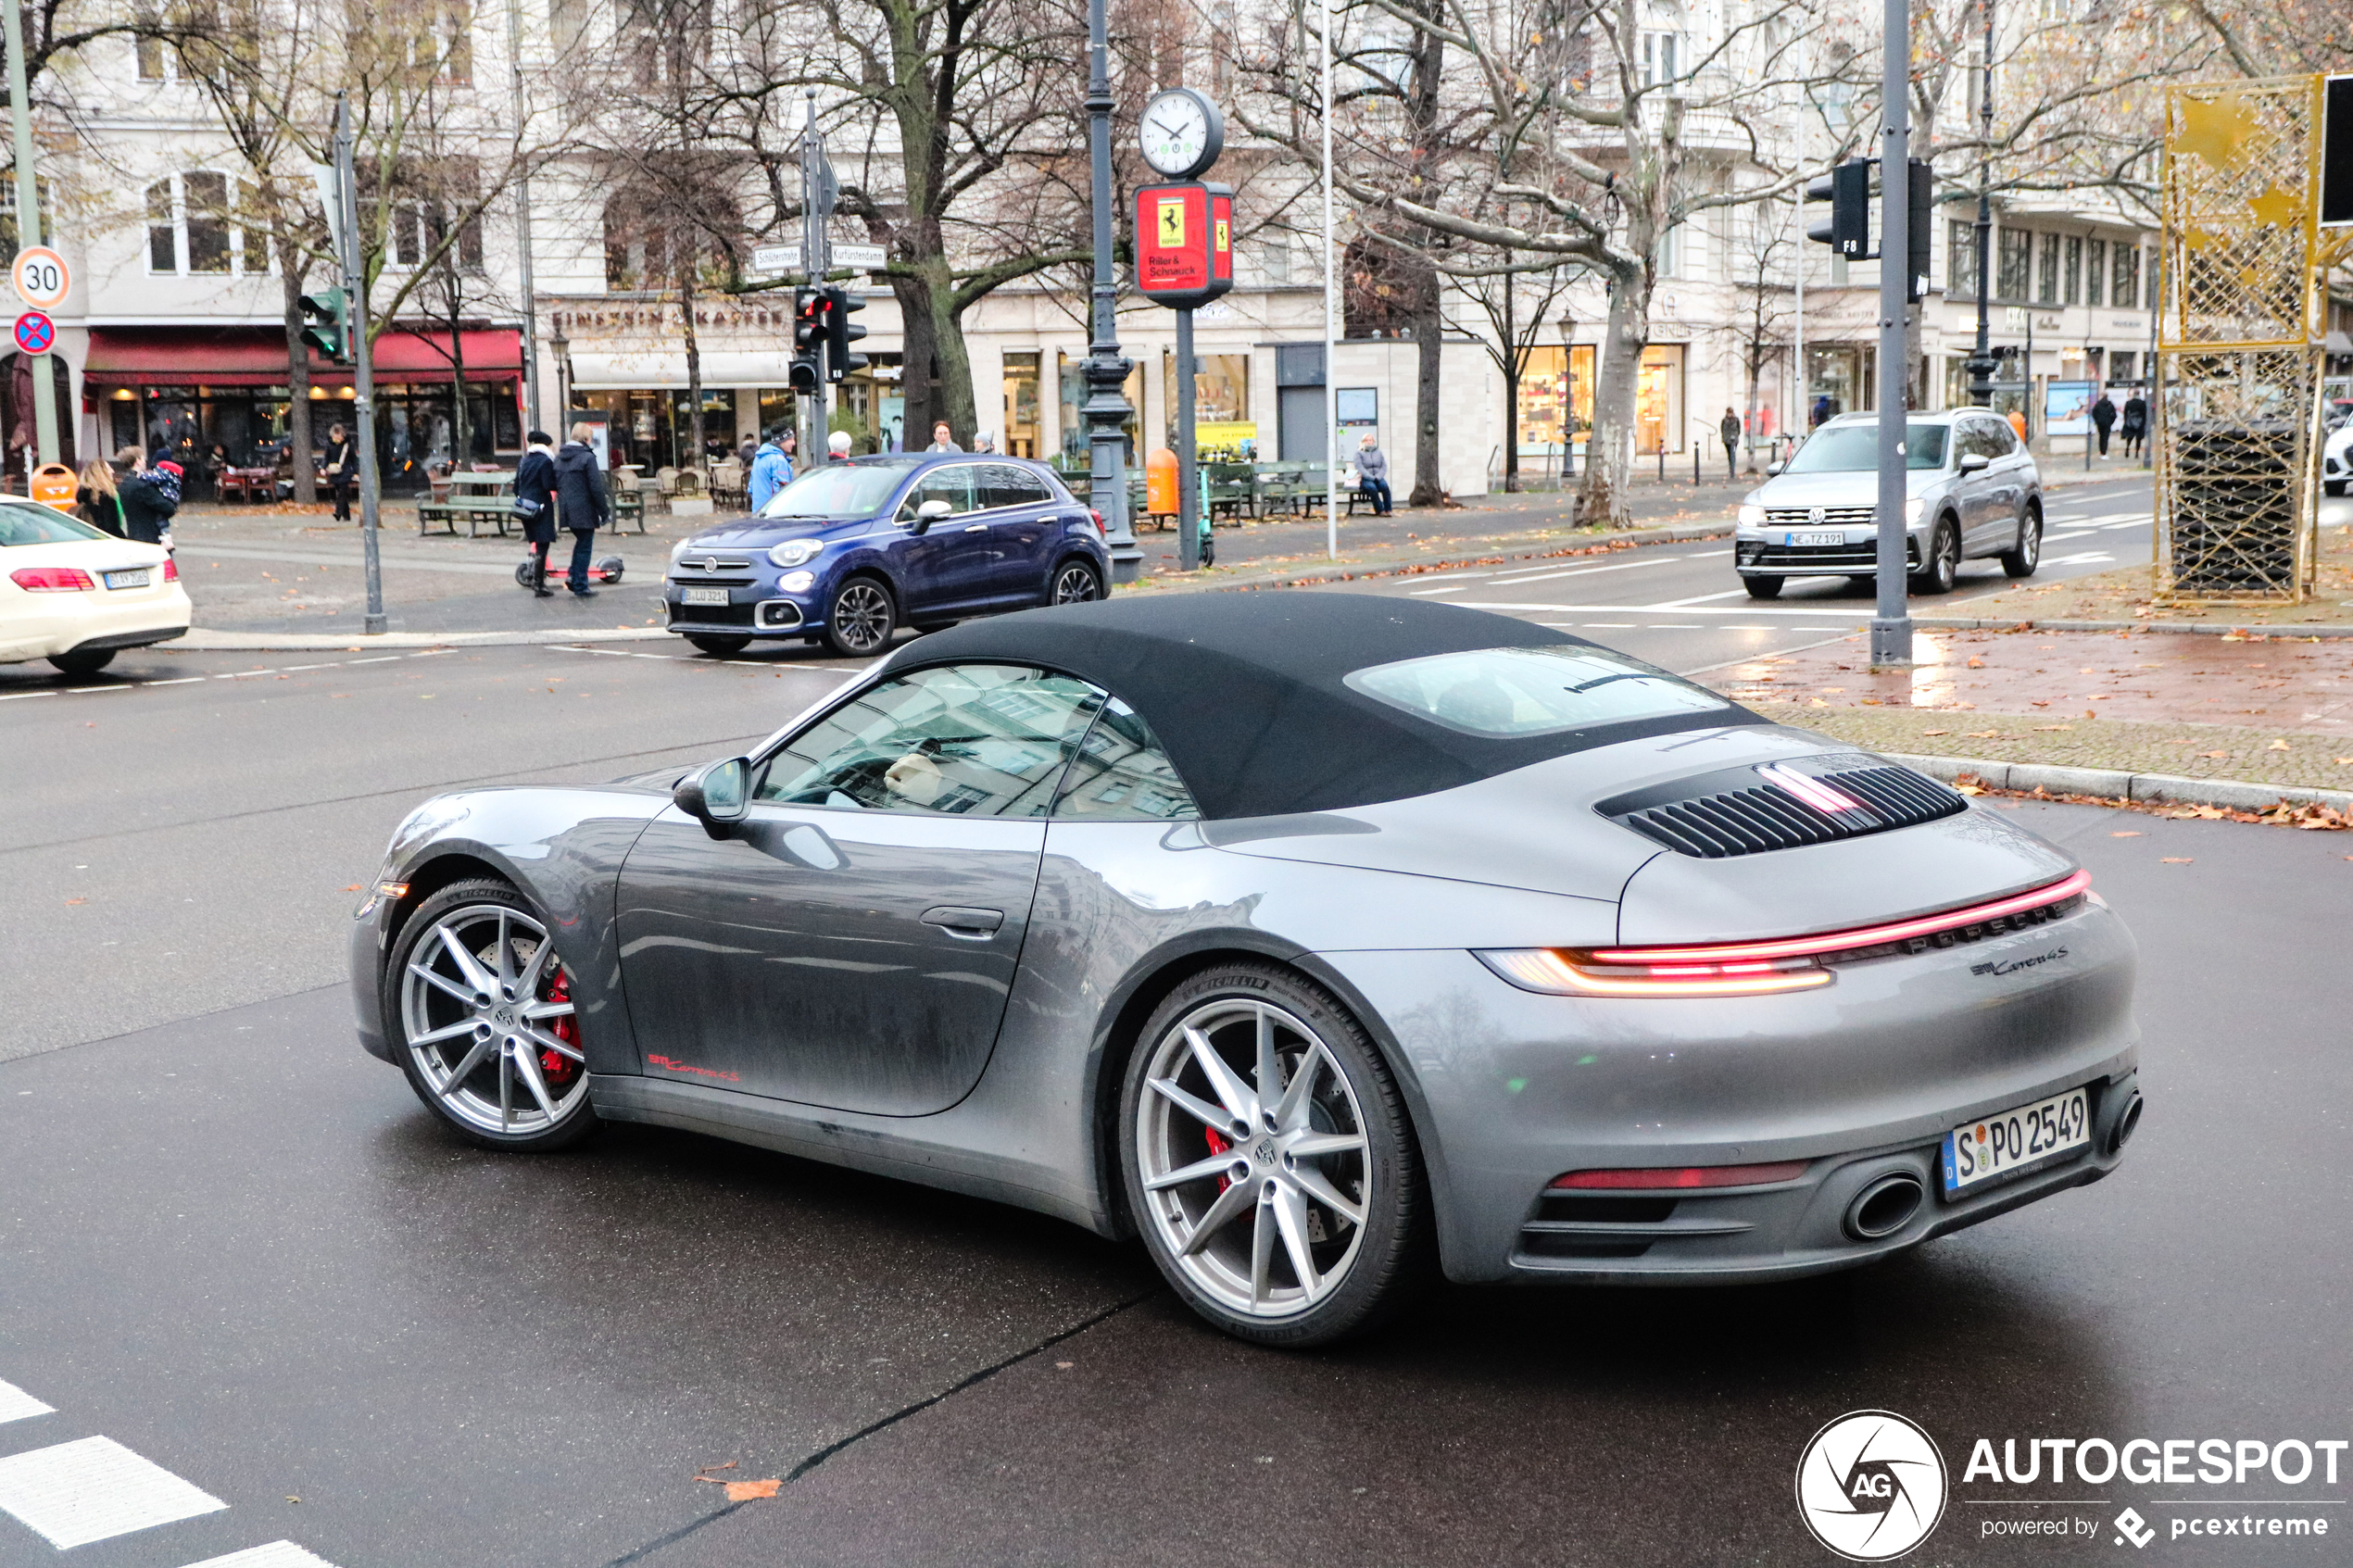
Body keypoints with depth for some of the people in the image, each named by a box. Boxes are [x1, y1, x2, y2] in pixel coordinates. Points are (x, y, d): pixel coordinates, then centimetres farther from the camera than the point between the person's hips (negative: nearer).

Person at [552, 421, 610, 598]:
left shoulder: (559, 458, 9)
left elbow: (554, 484, 15)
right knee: (584, 546, 1)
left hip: (566, 509, 7)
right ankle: (580, 587, 3)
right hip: (583, 511, -7)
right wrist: (604, 512, -9)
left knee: (581, 541, 24)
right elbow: (596, 488, -15)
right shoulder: (587, 457, -13)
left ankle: (574, 577, 14)